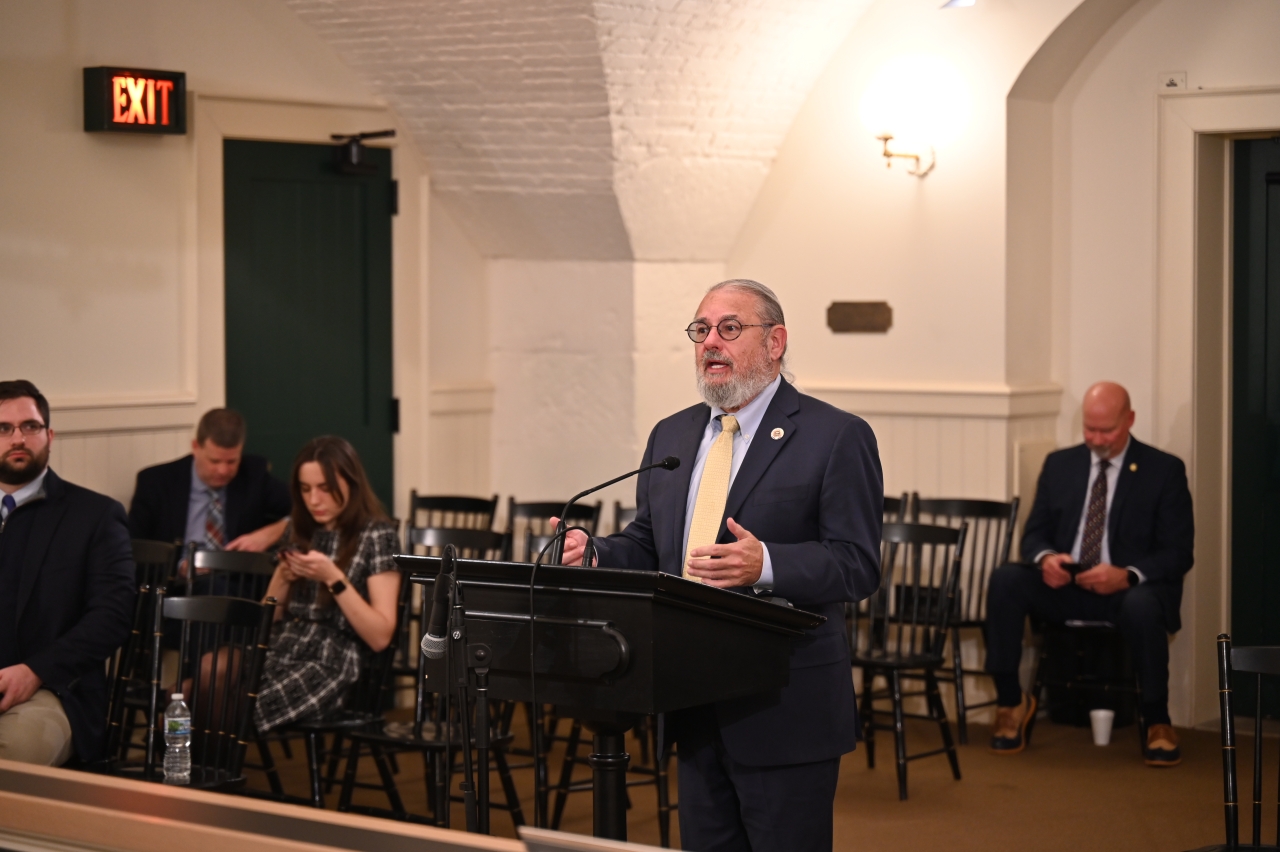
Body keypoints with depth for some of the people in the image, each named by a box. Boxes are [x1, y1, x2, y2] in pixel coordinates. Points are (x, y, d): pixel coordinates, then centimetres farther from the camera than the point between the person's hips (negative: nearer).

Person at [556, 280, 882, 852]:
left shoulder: (836, 437, -7)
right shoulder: (671, 435, 14)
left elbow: (857, 564, -13)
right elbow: (646, 546, 19)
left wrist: (765, 565, -29)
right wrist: (593, 556, -3)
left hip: (783, 710, -6)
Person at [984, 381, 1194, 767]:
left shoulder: (1165, 471, 1)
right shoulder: (1059, 464, 12)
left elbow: (1178, 553, -4)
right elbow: (1034, 533, 13)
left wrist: (1128, 576, -23)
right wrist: (1045, 558, -13)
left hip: (1129, 588, -3)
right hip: (1064, 586, 3)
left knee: (1141, 606, -39)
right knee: (1005, 580, -25)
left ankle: (1157, 722, -19)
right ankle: (1011, 702, -13)